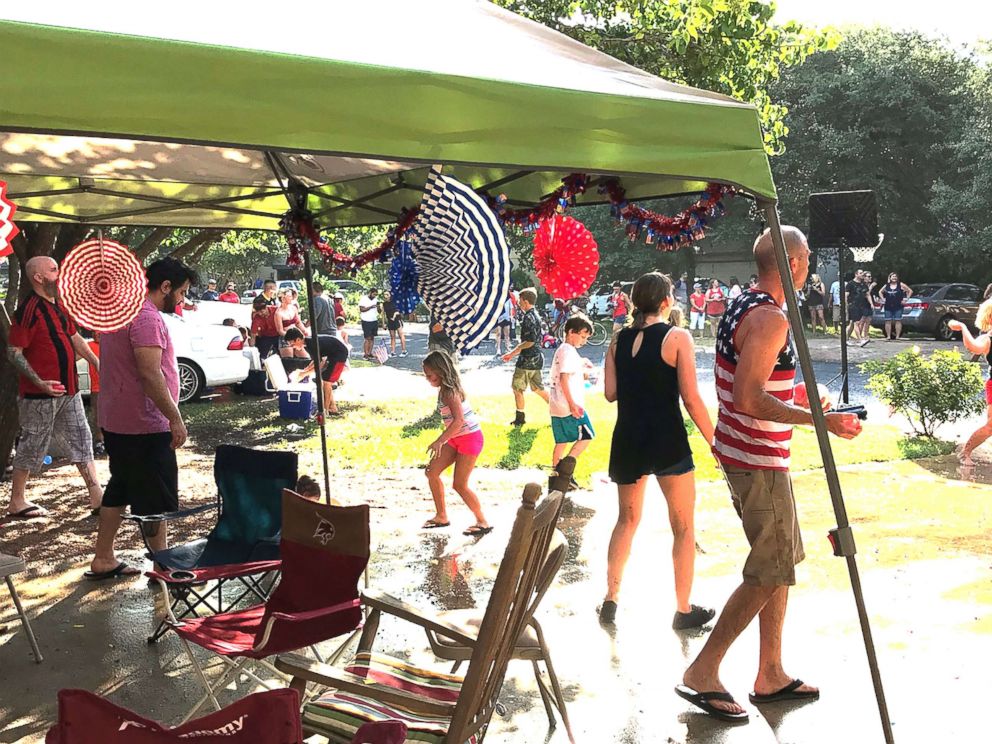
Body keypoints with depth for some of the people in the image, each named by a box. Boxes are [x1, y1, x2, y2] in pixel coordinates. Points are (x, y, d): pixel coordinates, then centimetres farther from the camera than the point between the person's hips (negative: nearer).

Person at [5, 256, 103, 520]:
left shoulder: (58, 305, 11)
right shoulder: (29, 310, -17)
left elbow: (74, 338, 21)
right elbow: (14, 353, -19)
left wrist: (97, 363, 13)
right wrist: (39, 383, -25)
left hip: (68, 389, 8)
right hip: (40, 394, -8)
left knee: (81, 439, 8)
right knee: (32, 446, 3)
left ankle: (97, 497, 13)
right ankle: (17, 502, 17)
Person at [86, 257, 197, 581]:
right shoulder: (146, 317, -19)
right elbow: (150, 374, -27)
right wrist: (175, 418, -21)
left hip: (116, 421, 10)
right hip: (144, 426, -10)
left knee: (119, 489, 17)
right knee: (155, 499, -1)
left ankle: (103, 560, 23)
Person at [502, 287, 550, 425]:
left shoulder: (528, 317, -18)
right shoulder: (535, 315, 14)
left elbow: (530, 341, -25)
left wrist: (513, 352, -15)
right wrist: (514, 352, 20)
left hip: (527, 360, -9)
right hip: (536, 358, 9)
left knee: (517, 388, 3)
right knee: (537, 388, 16)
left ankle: (520, 418, 10)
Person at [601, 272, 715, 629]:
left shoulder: (619, 340, 5)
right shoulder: (677, 337, -8)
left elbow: (610, 392, 1)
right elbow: (691, 398, -12)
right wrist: (714, 442, -5)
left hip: (627, 441, 5)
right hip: (667, 442, -4)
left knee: (627, 520, 21)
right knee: (683, 527, 10)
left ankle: (610, 600, 21)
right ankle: (684, 610, 15)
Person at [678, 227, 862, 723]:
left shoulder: (741, 307, 11)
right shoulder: (771, 318, -20)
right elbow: (747, 398, -28)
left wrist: (796, 397, 26)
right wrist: (822, 421, -25)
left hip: (740, 451, 10)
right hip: (759, 462, -10)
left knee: (781, 560, 17)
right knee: (770, 573, -2)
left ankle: (770, 676, 25)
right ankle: (702, 673, 5)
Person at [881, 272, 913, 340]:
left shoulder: (901, 285, 2)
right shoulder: (887, 286, 9)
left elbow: (910, 291, 7)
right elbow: (880, 292, 25)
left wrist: (906, 299, 0)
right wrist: (883, 299, 11)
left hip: (898, 307, -2)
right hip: (888, 307, 2)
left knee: (898, 321, -3)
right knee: (888, 321, 0)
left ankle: (897, 337, -1)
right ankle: (888, 336, 4)